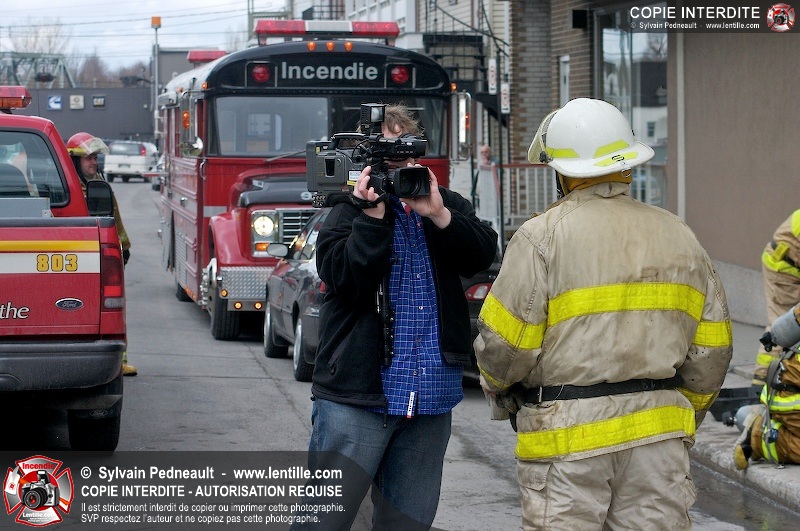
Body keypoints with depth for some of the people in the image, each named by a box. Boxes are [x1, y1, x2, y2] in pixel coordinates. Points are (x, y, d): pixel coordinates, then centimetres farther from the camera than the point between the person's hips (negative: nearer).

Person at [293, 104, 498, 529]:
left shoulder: (444, 204, 12)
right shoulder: (350, 211, 0)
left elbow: (484, 254, -3)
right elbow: (345, 278, -15)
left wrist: (439, 215, -16)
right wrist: (374, 214, -19)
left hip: (430, 399, 5)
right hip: (357, 396, -4)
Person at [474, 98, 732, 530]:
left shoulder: (543, 236, -8)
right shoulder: (678, 236, 9)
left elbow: (503, 345, -9)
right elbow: (710, 353, 11)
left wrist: (499, 388, 13)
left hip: (568, 436, -4)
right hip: (658, 437, 5)